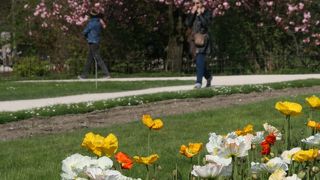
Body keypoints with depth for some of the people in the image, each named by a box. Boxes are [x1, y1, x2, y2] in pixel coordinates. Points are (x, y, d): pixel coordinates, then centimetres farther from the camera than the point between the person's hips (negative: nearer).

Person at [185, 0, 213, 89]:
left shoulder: (207, 13, -1)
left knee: (200, 61, -15)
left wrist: (200, 14, -12)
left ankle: (199, 81, -18)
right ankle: (208, 76, 33)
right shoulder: (192, 13, 13)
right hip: (194, 39, 6)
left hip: (203, 39, -6)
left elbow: (206, 24, -15)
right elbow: (188, 23, 0)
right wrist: (193, 13, -6)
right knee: (199, 61, 12)